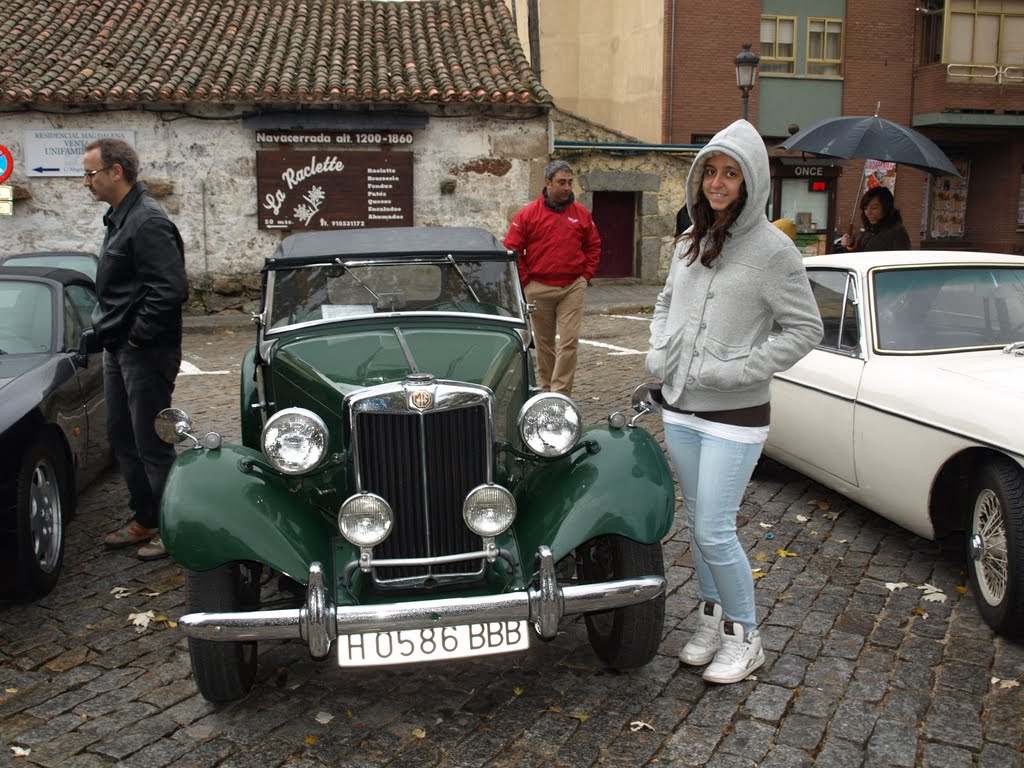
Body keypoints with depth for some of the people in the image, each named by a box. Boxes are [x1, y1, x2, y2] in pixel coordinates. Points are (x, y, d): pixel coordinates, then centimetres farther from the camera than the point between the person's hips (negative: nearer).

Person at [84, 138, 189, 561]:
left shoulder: (147, 221, -18)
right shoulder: (119, 217, 13)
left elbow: (171, 289, -27)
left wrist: (137, 336, -19)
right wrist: (109, 329, 13)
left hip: (144, 352, -10)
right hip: (118, 349, 11)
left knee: (151, 444, -2)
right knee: (122, 436, 17)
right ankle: (145, 519, 30)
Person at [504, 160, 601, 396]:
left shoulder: (581, 214, 6)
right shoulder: (529, 213, -2)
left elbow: (593, 246, 16)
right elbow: (512, 249, -1)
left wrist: (586, 275, 5)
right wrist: (525, 280, -4)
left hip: (572, 288, 1)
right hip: (539, 289, -1)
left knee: (569, 341, -7)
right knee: (544, 341, 11)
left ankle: (560, 393, -4)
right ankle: (545, 388, 24)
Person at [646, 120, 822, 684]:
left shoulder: (772, 249, -11)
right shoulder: (691, 241, 8)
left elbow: (805, 329, -10)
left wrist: (736, 370, -17)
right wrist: (659, 350, 5)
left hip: (733, 414, -6)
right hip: (679, 408, 6)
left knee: (715, 530, -5)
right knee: (697, 522, 15)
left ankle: (745, 638, 16)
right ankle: (712, 620, 33)